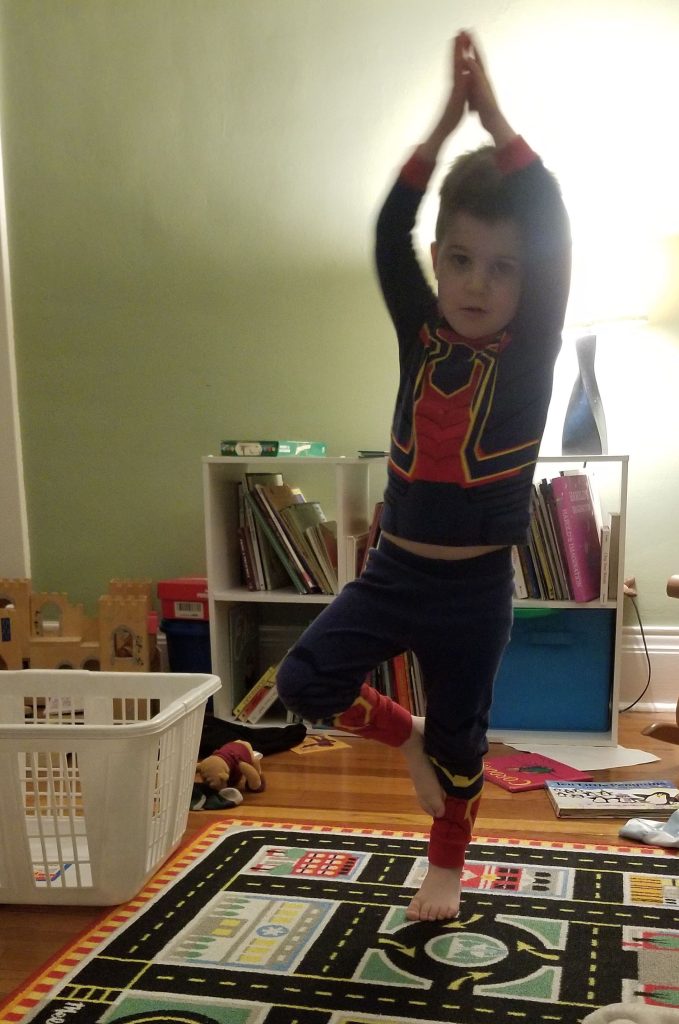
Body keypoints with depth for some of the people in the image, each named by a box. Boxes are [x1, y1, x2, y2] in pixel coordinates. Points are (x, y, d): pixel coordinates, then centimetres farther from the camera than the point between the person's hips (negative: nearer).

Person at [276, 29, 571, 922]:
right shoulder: (420, 335, -1)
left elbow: (556, 237, -20)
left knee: (460, 736, 13)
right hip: (393, 571, 3)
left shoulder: (530, 352, -8)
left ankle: (445, 867, 39)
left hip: (475, 587, -2)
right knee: (304, 682, -7)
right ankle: (403, 734, 22)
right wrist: (446, 120, -18)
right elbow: (388, 235, -12)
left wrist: (496, 120, -20)